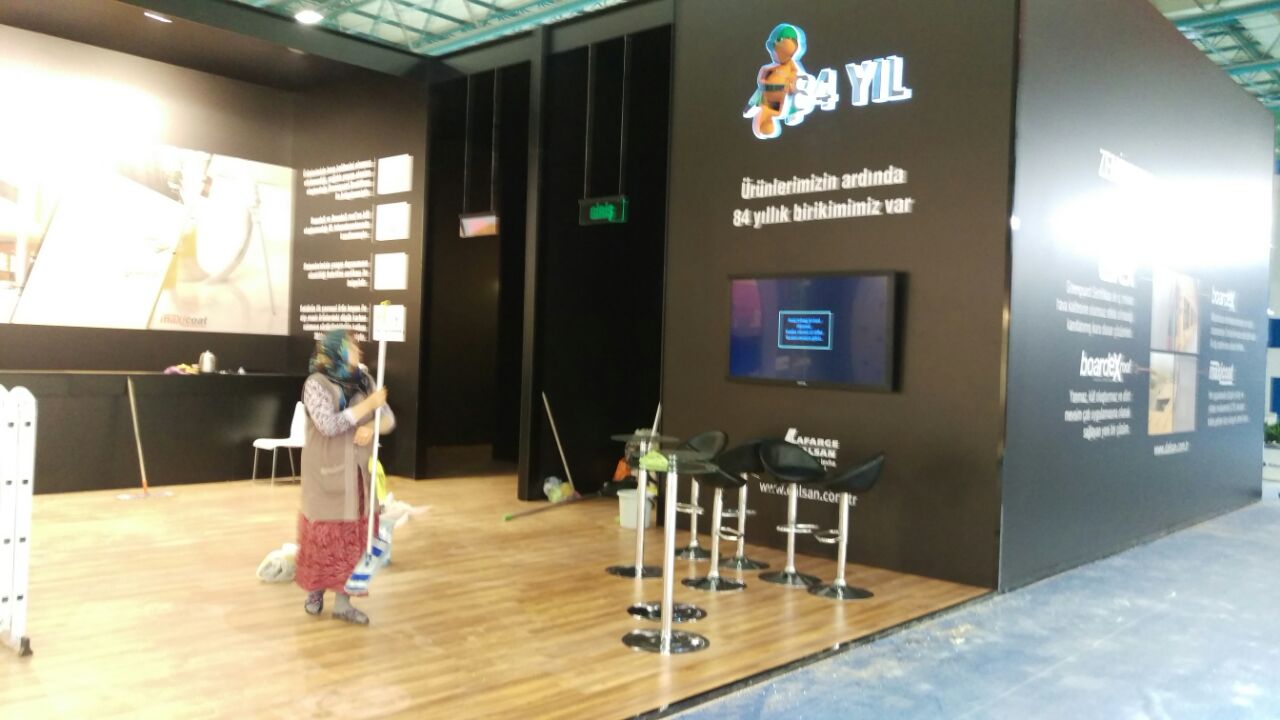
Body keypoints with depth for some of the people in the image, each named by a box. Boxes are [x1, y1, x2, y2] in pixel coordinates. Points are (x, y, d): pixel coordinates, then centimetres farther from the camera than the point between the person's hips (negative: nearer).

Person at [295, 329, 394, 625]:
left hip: (358, 472, 5)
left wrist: (371, 428, -16)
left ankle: (342, 602, 11)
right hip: (327, 473, -5)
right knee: (323, 532, 5)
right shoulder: (317, 384, -11)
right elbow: (329, 425, -23)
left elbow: (389, 418, 5)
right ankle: (315, 591, 26)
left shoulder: (364, 381, 5)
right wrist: (368, 405, -21)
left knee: (353, 533, 5)